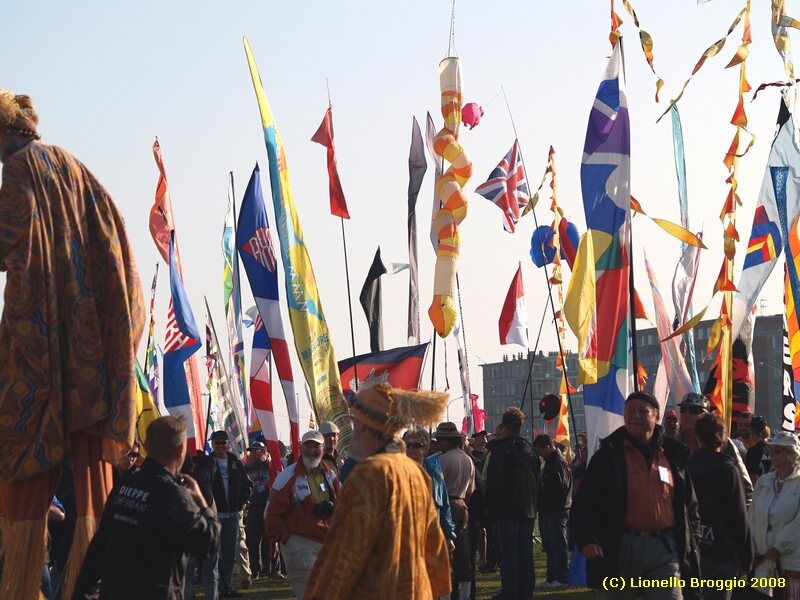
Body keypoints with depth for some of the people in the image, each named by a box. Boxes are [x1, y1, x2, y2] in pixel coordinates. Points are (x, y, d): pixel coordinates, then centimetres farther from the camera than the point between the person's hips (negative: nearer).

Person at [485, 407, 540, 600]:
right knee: (526, 551, 9)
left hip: (507, 509, -6)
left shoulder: (500, 450, -9)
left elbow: (494, 482, -14)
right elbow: (538, 480, 17)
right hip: (528, 509, 6)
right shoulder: (529, 449, 12)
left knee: (509, 551, -5)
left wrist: (491, 507, -7)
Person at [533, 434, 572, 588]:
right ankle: (552, 577, 19)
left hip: (557, 510, -11)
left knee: (558, 545, -7)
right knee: (549, 546, 13)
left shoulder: (559, 463, -14)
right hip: (549, 509, 11)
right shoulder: (550, 462, 18)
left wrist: (542, 489, -12)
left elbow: (561, 486, -22)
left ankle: (561, 578, -4)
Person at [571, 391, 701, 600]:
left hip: (665, 547, 2)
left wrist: (691, 542, 7)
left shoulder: (673, 455, 10)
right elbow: (584, 503, -3)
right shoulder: (610, 455, 1)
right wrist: (587, 541, -19)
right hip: (619, 548, -2)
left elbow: (689, 504, 17)